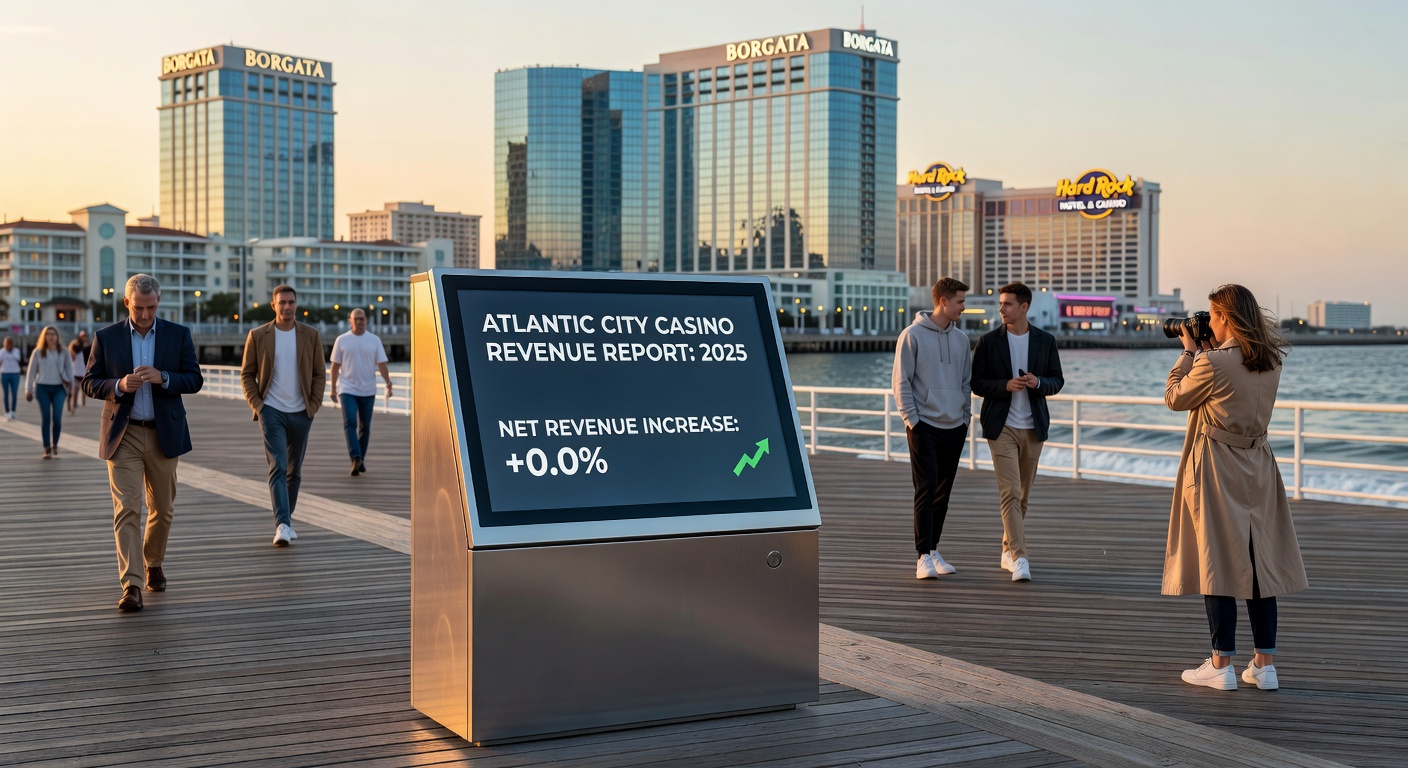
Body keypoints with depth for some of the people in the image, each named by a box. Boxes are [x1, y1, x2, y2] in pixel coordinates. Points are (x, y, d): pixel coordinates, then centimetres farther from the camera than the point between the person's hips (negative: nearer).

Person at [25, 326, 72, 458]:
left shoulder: (63, 352, 6)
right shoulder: (38, 352, 4)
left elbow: (69, 366, 11)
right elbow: (32, 371, 6)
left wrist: (69, 380, -5)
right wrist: (28, 389, 3)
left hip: (59, 388, 0)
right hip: (42, 387, 0)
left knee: (57, 417, -8)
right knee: (45, 417, -2)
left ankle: (55, 445, 10)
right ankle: (47, 448, 1)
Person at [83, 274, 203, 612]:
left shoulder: (178, 334, 2)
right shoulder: (106, 337, 2)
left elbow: (195, 380, -1)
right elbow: (89, 383, 3)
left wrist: (162, 377, -19)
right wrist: (119, 385, -18)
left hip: (165, 435, 2)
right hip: (123, 435, -1)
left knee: (162, 509, 12)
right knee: (127, 510, -10)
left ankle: (154, 565, 37)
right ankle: (131, 586, -14)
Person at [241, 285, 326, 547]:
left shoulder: (311, 335, 4)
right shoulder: (258, 336, 0)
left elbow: (320, 374, 8)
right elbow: (247, 374, 5)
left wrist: (313, 405, -1)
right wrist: (257, 405, -5)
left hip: (301, 414, 3)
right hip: (271, 411, -3)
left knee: (294, 471, 10)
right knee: (278, 468, -14)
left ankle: (285, 521, 24)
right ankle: (282, 525, -21)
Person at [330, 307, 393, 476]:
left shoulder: (374, 340, 3)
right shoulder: (342, 340, 2)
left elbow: (381, 364, 0)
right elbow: (335, 366, 6)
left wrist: (388, 383, -13)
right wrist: (333, 388, 4)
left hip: (368, 391, 1)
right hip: (348, 390, -1)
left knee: (364, 427, 8)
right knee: (350, 423, -15)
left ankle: (361, 459, 20)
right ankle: (355, 459, -22)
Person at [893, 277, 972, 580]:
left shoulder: (961, 339, 10)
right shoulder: (913, 335, -6)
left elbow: (966, 382, 17)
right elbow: (900, 381, -7)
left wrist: (966, 418, 9)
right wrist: (911, 419, -11)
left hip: (954, 428, 6)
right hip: (924, 426, -5)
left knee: (943, 493, 9)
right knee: (926, 490, -11)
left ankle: (934, 551, 18)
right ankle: (924, 557, -12)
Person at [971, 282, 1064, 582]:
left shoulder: (1045, 341, 5)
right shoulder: (988, 341, 0)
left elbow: (1057, 381, 8)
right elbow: (976, 383, -1)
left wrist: (1039, 382, -14)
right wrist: (1006, 385, -18)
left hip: (1033, 427, 3)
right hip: (1002, 427, -3)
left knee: (1023, 495, 11)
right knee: (1010, 493, -12)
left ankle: (1007, 551, 24)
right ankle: (1019, 557, -16)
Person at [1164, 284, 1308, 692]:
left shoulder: (1212, 362, -17)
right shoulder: (1271, 361, 4)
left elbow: (1174, 397, -2)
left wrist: (1189, 350, 7)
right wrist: (1206, 350, 15)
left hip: (1216, 469, -6)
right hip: (1257, 467, 6)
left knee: (1217, 561, 0)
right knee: (1260, 561, 9)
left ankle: (1221, 665, 3)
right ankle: (1264, 664, 11)